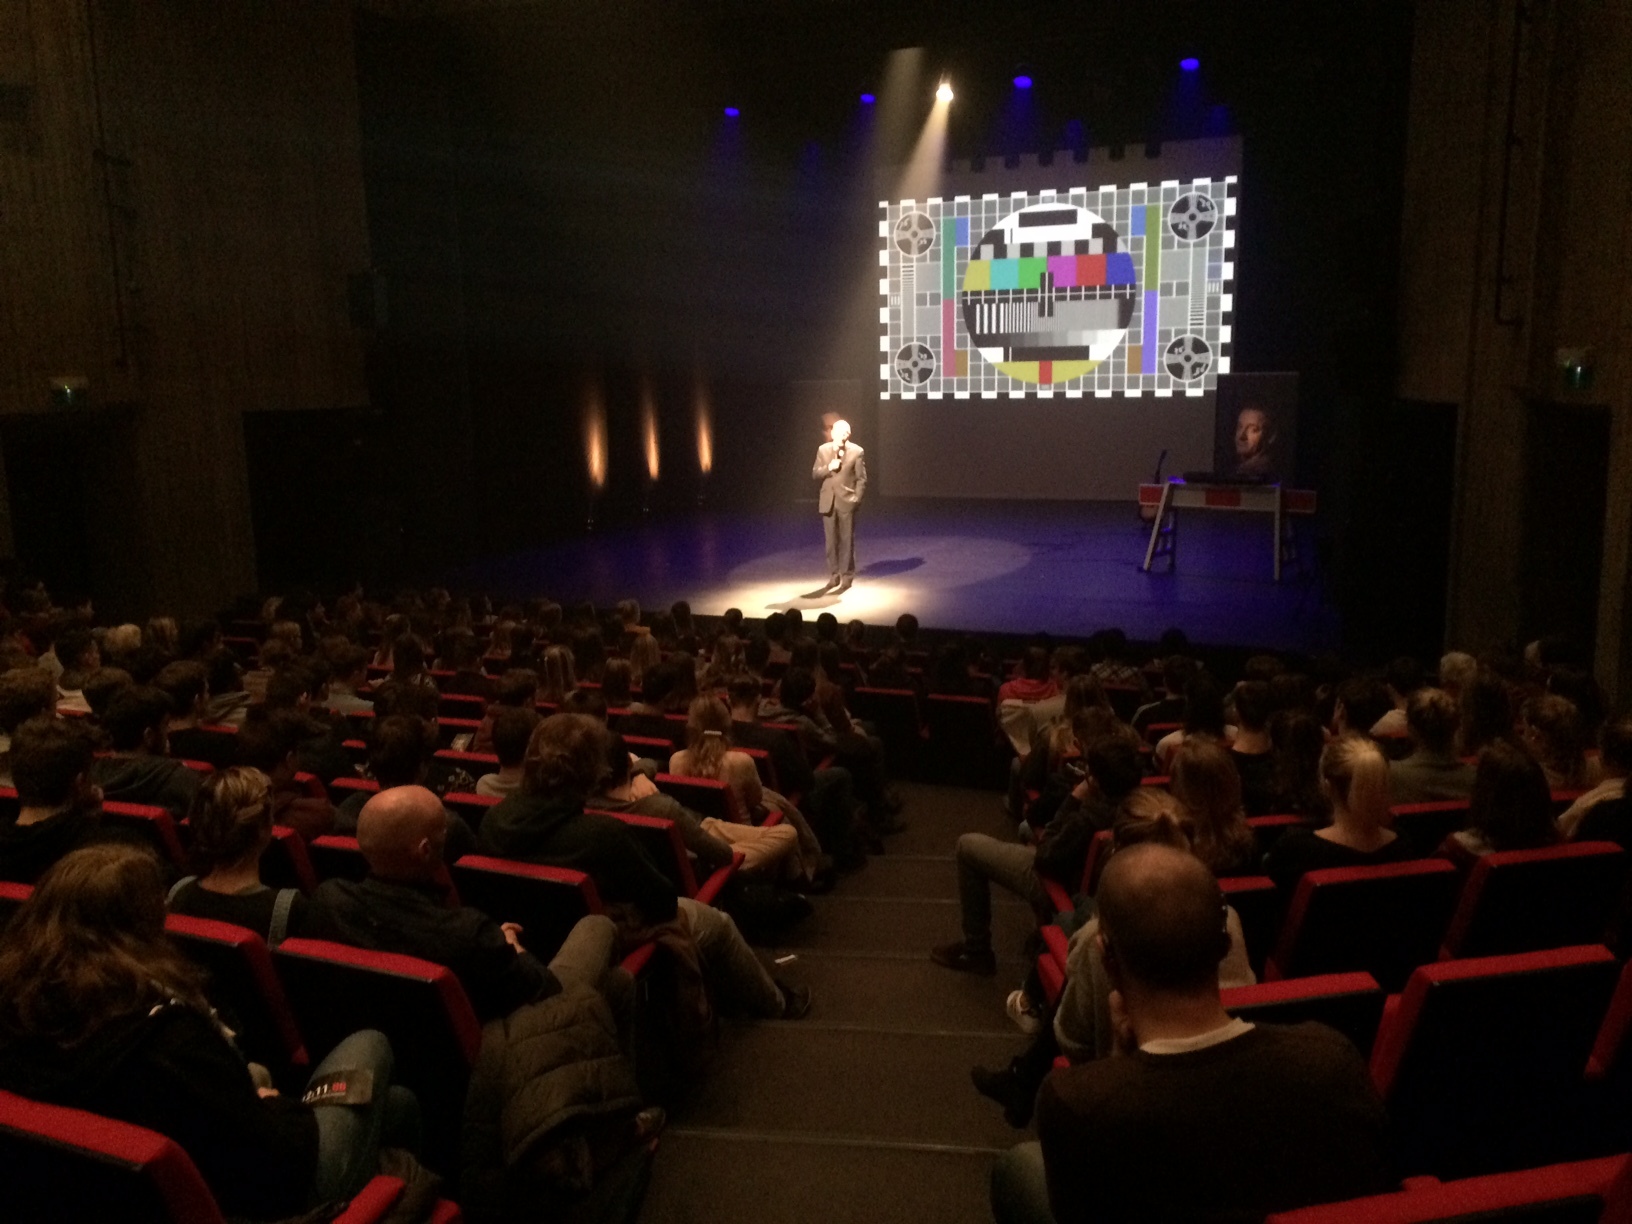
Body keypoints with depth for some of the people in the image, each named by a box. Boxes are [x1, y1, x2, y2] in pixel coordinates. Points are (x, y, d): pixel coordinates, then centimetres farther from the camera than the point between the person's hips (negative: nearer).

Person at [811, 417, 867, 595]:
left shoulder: (857, 452, -3)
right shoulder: (823, 449, 5)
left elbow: (861, 479, -2)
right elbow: (814, 474, 4)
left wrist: (856, 499, -11)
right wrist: (828, 468, -14)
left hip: (846, 501, -3)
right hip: (828, 501, 3)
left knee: (847, 541, 2)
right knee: (831, 541, 7)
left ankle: (847, 577, 10)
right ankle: (833, 576, 16)